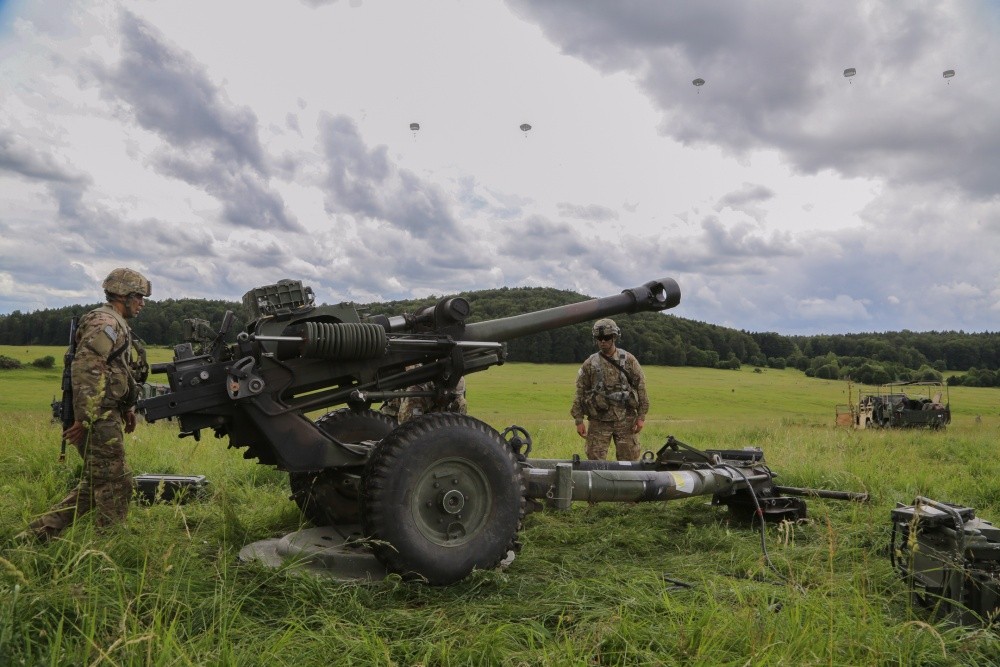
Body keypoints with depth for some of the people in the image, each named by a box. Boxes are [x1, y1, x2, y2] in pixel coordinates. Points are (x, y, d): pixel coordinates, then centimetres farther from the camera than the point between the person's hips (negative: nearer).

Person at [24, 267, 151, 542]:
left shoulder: (117, 324, 19)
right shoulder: (104, 323, -14)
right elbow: (85, 369, -23)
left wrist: (127, 408, 22)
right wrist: (84, 418, -26)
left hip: (107, 416, 10)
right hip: (99, 419, -10)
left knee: (96, 484, 16)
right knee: (116, 485, -4)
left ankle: (40, 531, 22)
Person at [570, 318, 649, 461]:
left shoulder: (629, 360, 2)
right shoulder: (589, 364, 3)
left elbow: (641, 388, 3)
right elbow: (580, 392, 5)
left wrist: (641, 417, -2)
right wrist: (579, 420, 1)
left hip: (626, 420, 0)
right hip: (599, 421, 0)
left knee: (629, 461, 4)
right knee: (595, 462, 3)